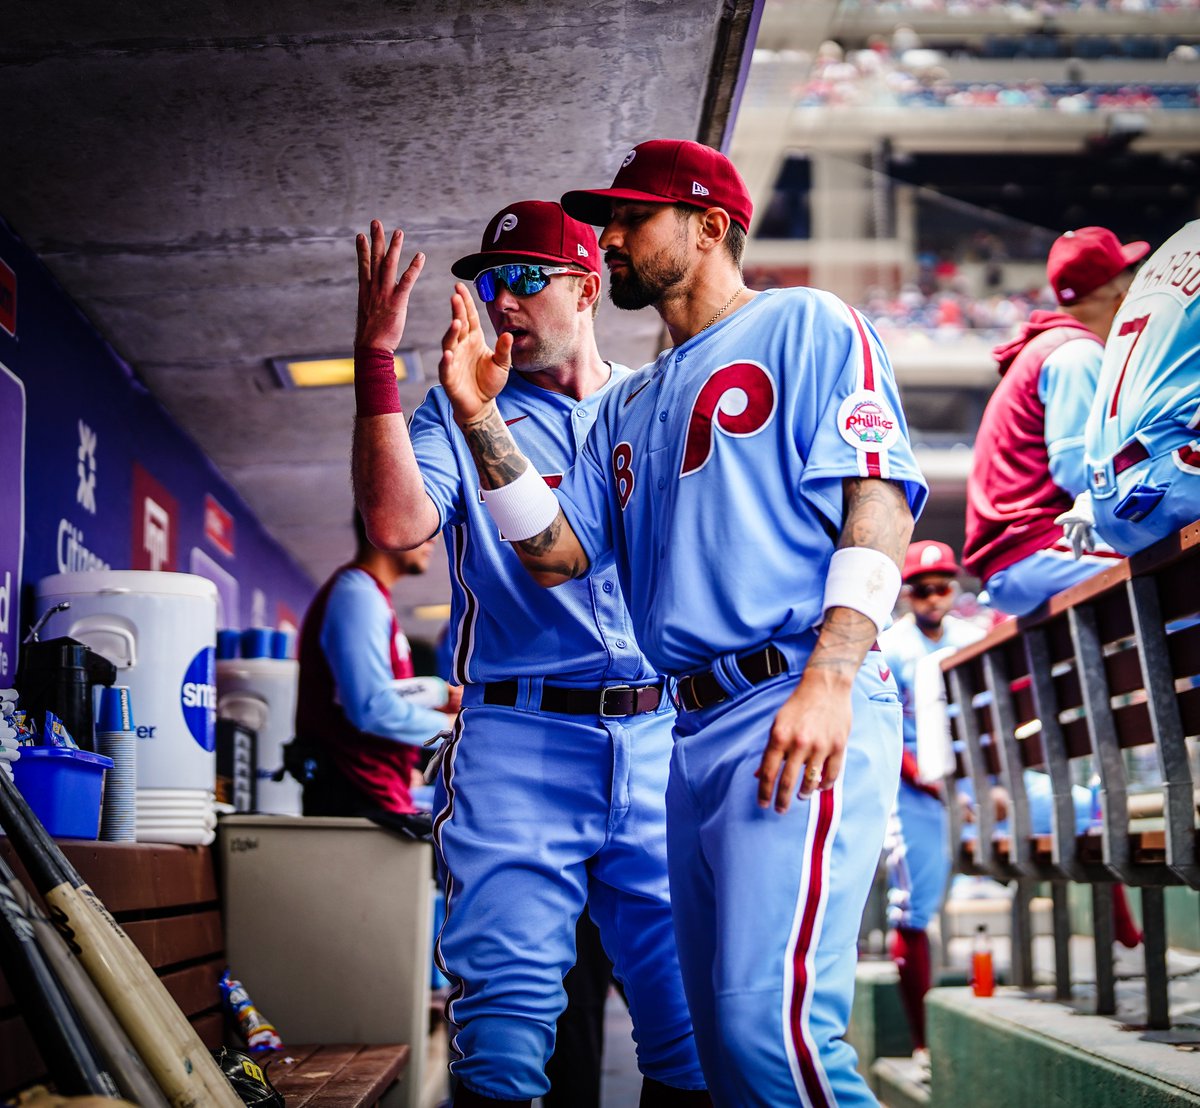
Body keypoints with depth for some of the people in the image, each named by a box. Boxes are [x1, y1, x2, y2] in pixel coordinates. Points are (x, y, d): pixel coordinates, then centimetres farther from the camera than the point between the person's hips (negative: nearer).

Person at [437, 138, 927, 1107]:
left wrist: (827, 681, -19)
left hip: (807, 712, -8)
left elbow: (881, 500, -7)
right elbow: (557, 554, 20)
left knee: (772, 1017, -21)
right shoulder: (631, 404, 27)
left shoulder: (807, 326, 5)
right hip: (696, 731, 8)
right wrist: (479, 416, 9)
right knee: (724, 1028, 9)